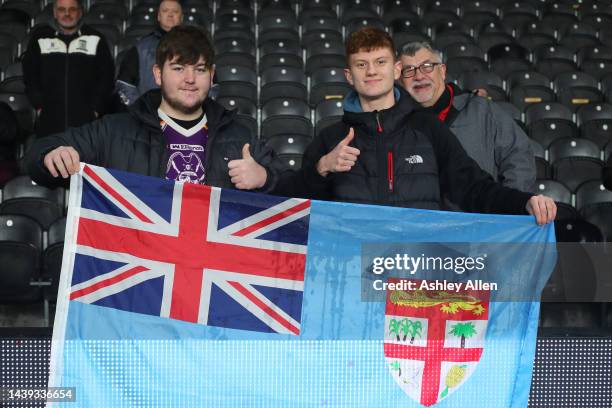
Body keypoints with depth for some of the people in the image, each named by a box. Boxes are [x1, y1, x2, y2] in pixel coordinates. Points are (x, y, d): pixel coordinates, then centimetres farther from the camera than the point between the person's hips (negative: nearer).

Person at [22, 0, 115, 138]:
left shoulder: (95, 40, 7)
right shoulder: (40, 37, 9)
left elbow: (106, 76, 8)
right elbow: (30, 75, 12)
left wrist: (96, 108, 0)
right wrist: (39, 105, 3)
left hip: (86, 121, -1)